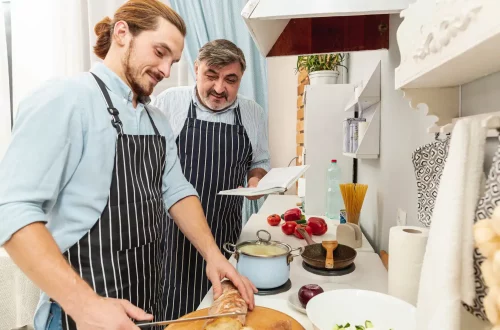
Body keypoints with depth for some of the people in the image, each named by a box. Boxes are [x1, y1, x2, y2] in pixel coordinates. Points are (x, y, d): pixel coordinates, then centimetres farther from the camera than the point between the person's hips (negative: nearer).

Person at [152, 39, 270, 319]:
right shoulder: (168, 101, -6)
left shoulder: (254, 113, 3)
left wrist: (257, 179, -6)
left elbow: (260, 162, 15)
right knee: (169, 309, 8)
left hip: (225, 232, 3)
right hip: (173, 228, -2)